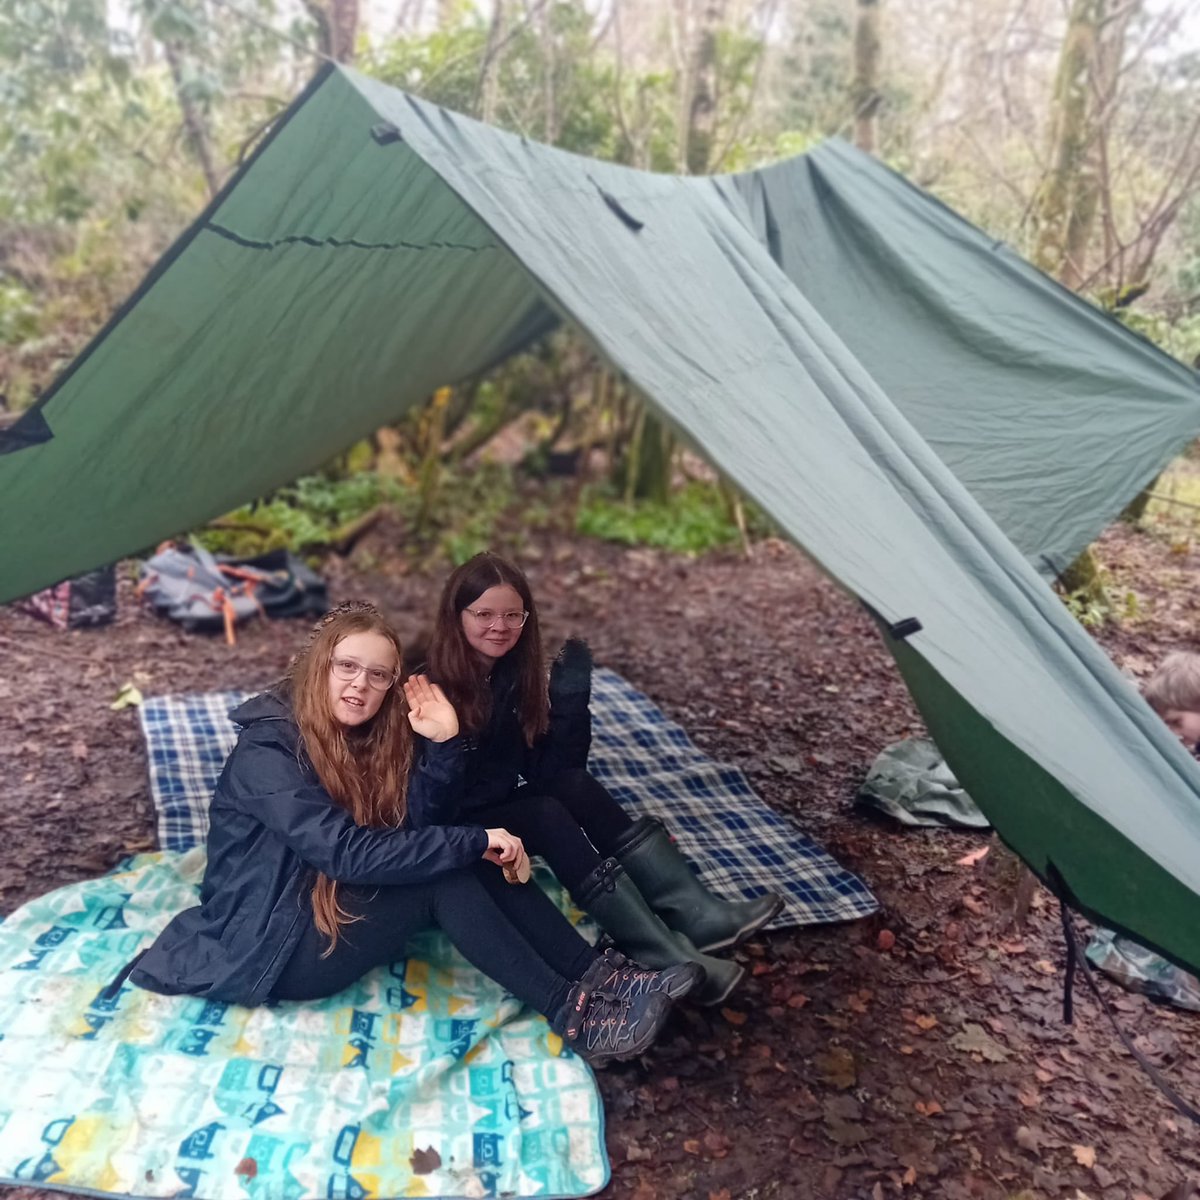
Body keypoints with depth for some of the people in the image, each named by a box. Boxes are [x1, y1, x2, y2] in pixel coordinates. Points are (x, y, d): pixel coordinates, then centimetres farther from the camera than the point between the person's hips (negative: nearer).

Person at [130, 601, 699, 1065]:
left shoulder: (357, 736, 2)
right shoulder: (266, 750, -22)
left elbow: (416, 824, -4)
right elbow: (346, 851, -32)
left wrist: (444, 743, -18)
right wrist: (473, 840, -31)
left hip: (335, 902, 8)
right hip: (271, 948, -8)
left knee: (466, 859, -12)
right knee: (444, 878, -26)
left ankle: (598, 973, -14)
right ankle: (571, 1015, -21)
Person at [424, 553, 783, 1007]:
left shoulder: (517, 671, 1)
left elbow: (558, 765, -6)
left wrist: (571, 692, -17)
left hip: (516, 803, 6)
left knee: (575, 786, -23)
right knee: (548, 816, -31)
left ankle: (696, 916, -32)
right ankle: (669, 961, -43)